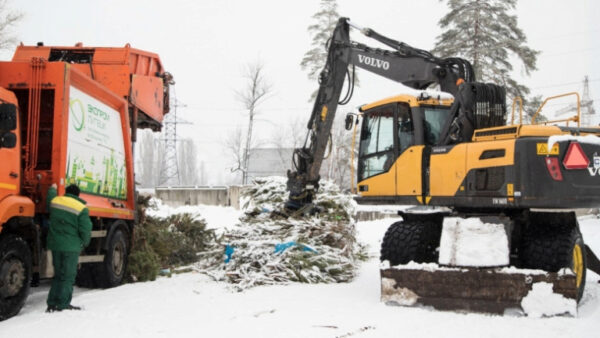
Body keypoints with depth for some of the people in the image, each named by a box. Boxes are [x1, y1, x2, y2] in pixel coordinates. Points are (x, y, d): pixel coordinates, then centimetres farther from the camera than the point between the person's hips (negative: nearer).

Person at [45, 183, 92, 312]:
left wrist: (52, 189, 49)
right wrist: (85, 242, 7)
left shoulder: (55, 201, 4)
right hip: (71, 246, -5)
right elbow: (85, 230, -12)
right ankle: (63, 304, 2)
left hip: (55, 244, 6)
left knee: (58, 274, 16)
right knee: (68, 276, 2)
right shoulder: (81, 209, -10)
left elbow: (50, 197, 30)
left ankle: (52, 303, 15)